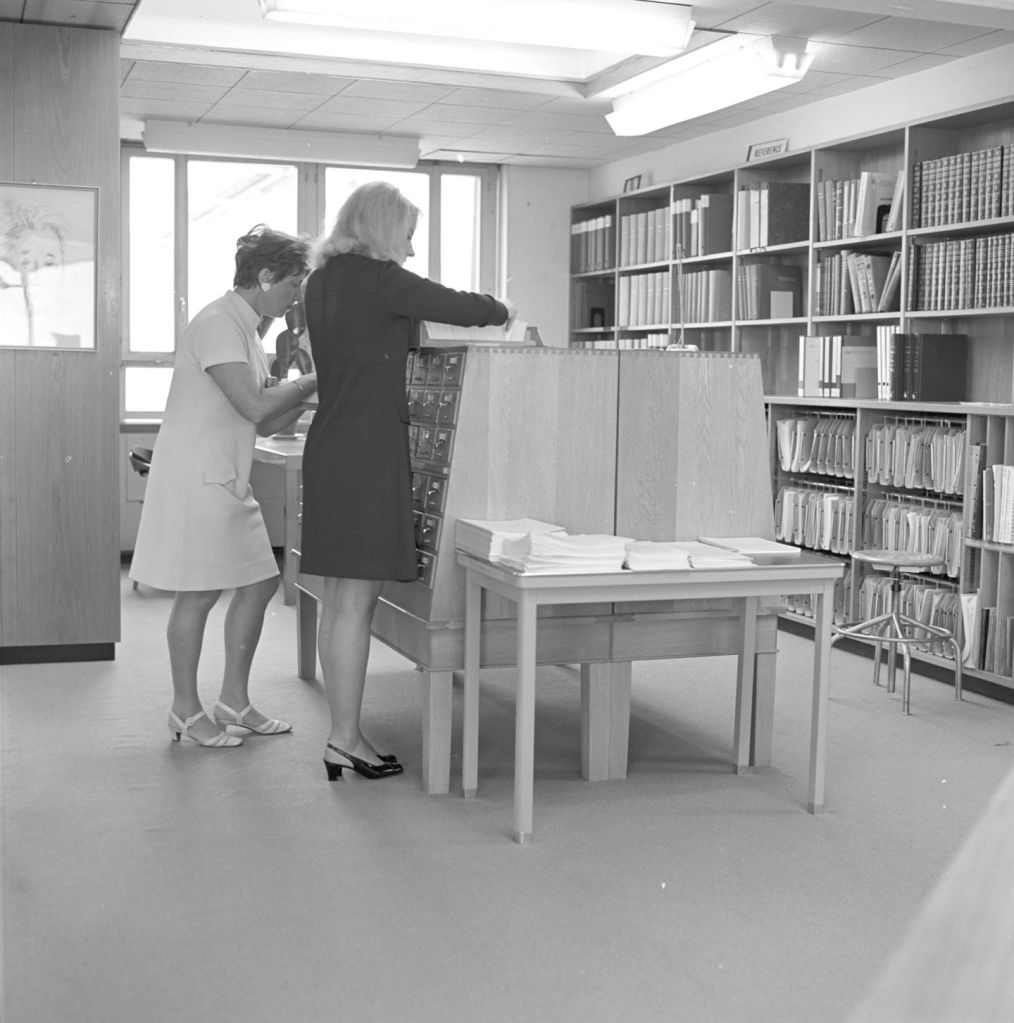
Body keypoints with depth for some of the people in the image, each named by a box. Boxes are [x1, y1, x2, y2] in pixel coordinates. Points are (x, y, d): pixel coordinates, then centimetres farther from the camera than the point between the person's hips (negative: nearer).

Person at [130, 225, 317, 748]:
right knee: (199, 594, -2)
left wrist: (311, 391, 2)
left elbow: (267, 423, 15)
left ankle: (234, 699, 21)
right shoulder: (217, 324, -15)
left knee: (258, 583, 9)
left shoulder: (246, 330, 16)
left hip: (227, 479, 10)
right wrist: (314, 381, -14)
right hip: (195, 477, -10)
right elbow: (254, 406, -25)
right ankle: (186, 709, 12)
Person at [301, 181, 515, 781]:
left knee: (338, 602, 11)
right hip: (369, 453, -9)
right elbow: (457, 308, -7)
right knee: (357, 602, -5)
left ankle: (344, 734, 19)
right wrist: (501, 311, 15)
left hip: (330, 449, 9)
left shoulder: (322, 282, 15)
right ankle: (346, 741, 1)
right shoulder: (379, 280, -11)